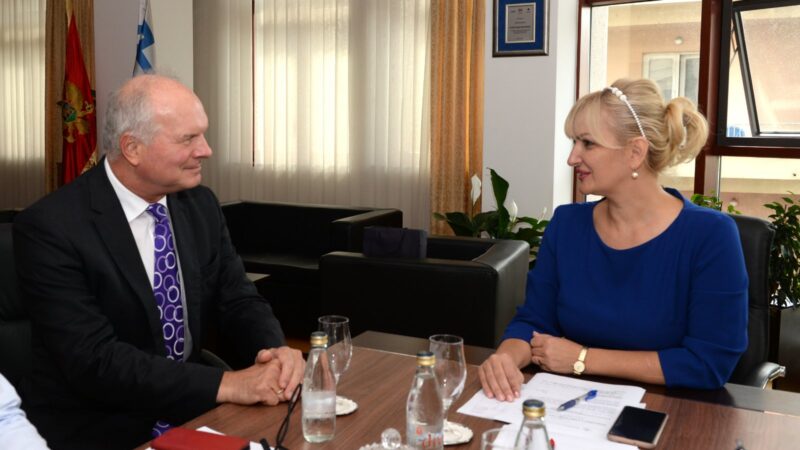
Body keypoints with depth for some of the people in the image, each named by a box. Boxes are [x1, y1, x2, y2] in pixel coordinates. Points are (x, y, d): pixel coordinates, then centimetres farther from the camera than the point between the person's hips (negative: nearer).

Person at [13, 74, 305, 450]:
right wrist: (225, 385, -27)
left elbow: (239, 300, 4)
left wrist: (275, 352, -17)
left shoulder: (202, 205, 1)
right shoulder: (50, 227, -16)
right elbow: (94, 360, -21)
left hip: (191, 417, 6)